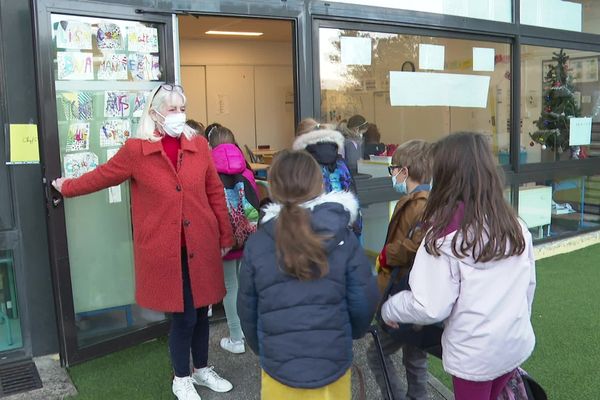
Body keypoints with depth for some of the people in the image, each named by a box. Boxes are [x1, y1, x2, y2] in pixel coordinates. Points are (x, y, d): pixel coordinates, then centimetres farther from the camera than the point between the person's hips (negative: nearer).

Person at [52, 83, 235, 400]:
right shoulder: (136, 150, -6)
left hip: (201, 245, 3)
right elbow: (102, 176, 9)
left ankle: (202, 370, 38)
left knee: (201, 310, 15)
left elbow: (215, 193, 8)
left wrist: (225, 235, 11)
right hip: (165, 250, -3)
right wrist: (66, 187, 20)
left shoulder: (199, 145, 2)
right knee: (183, 315, 3)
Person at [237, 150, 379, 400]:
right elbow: (364, 302, -5)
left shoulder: (257, 243, -10)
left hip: (279, 365, 0)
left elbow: (247, 309, -1)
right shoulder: (343, 238, -10)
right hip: (332, 363, 1)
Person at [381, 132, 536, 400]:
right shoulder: (515, 225, -6)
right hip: (516, 343, 5)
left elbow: (431, 307, -21)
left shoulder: (447, 235, -23)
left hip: (474, 354, -5)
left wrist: (389, 309, -3)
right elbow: (529, 283, 5)